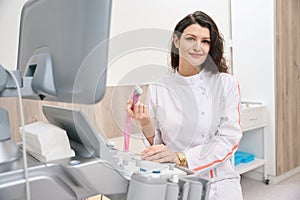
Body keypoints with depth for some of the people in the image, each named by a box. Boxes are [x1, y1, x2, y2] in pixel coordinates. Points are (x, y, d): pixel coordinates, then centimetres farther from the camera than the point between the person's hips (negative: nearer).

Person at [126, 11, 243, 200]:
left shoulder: (226, 84, -2)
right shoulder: (158, 89, 1)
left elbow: (229, 139, -9)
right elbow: (157, 147, 6)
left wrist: (180, 157, -18)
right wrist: (147, 125, -14)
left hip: (218, 180, 0)